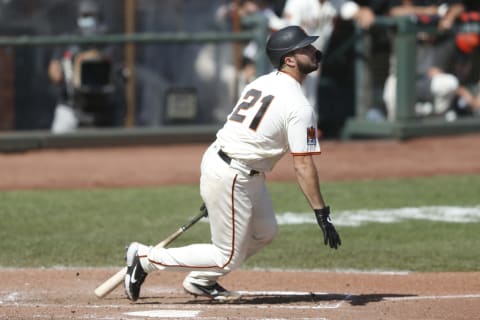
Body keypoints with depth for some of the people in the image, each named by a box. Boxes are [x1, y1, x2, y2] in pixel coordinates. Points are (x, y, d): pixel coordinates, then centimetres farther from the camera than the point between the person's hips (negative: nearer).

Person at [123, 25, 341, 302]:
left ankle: (201, 281, 27)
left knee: (265, 231, 21)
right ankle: (146, 258, 4)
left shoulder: (262, 83, 10)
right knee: (229, 257, 2)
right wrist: (322, 214, -19)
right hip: (232, 177, -9)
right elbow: (303, 166, -20)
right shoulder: (299, 107, -17)